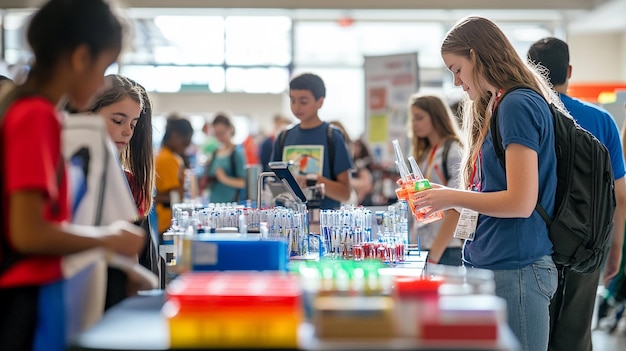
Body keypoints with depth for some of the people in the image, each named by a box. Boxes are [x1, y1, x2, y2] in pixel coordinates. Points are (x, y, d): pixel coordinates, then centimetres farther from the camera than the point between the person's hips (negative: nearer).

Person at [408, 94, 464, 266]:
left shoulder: (454, 152, -6)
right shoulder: (424, 155, 16)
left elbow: (456, 209, -12)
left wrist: (435, 254, -16)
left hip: (446, 250, -6)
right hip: (421, 247, 7)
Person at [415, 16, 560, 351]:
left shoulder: (518, 106, -13)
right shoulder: (500, 106, 17)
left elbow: (521, 202, -19)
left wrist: (453, 197, -8)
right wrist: (446, 197, 12)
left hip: (513, 272, -10)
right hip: (490, 266, 10)